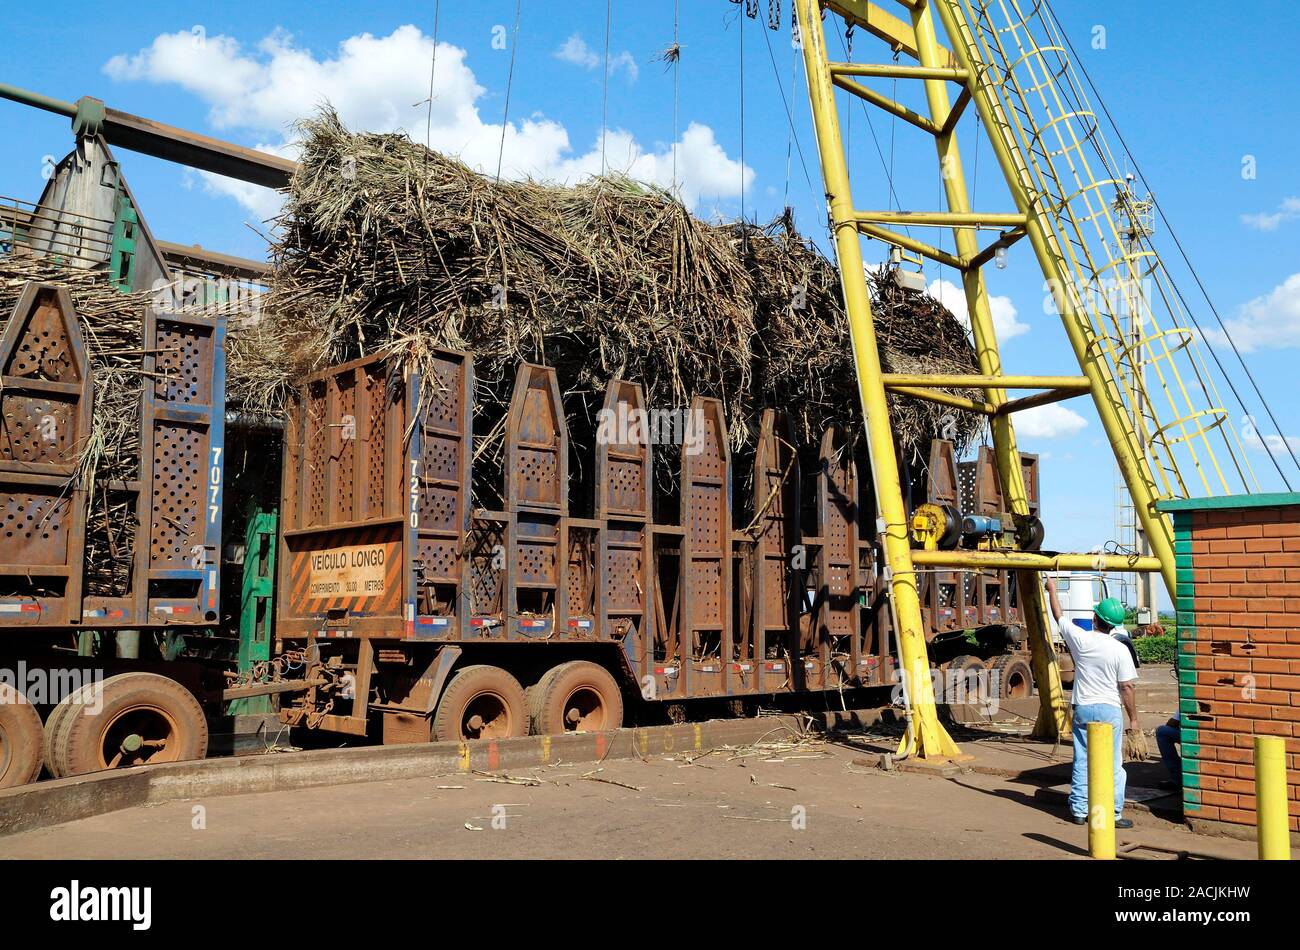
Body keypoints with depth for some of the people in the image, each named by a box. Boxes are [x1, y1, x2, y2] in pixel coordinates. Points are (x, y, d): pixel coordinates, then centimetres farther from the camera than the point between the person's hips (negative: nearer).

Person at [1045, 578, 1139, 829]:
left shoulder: (1080, 639, -6)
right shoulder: (1119, 650, -11)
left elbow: (1059, 616, 12)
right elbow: (1128, 687, -9)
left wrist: (1052, 590, 25)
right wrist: (1133, 718, 1)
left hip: (1083, 708, 2)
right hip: (1110, 710, -2)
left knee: (1081, 762, 10)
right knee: (1112, 765, 4)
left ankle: (1079, 811, 15)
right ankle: (1114, 814, 8)